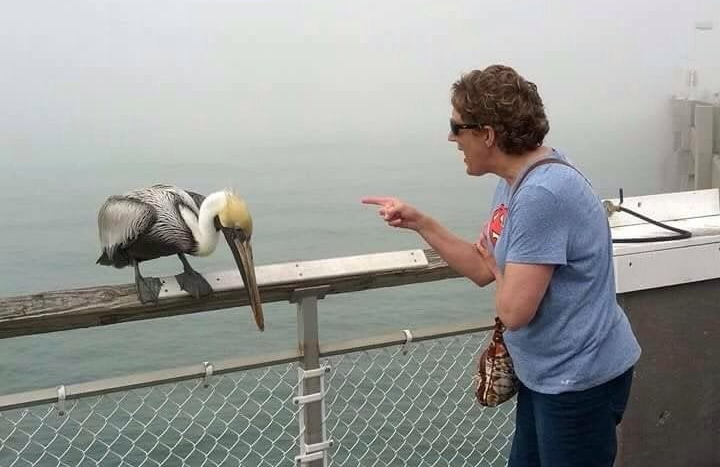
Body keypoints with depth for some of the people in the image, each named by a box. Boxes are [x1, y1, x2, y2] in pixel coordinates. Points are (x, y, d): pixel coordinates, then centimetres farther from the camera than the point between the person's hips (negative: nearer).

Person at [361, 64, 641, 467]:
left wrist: (500, 273, -6)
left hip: (579, 379, -10)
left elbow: (514, 309, -28)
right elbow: (483, 270, 9)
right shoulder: (515, 181, 4)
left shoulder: (543, 194, -28)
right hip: (546, 372, 10)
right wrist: (418, 221, 4)